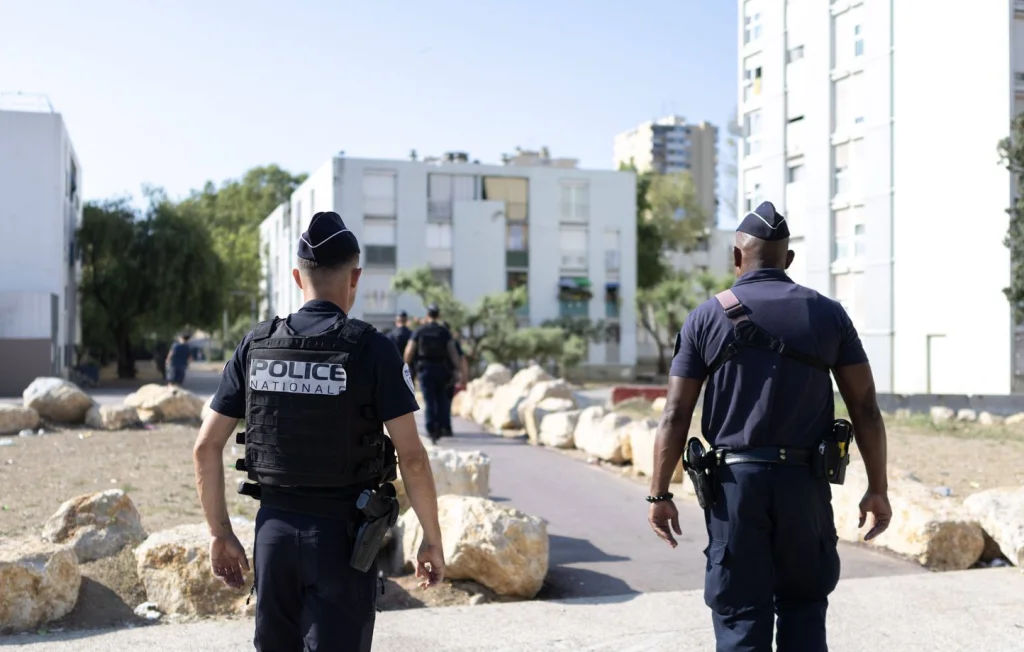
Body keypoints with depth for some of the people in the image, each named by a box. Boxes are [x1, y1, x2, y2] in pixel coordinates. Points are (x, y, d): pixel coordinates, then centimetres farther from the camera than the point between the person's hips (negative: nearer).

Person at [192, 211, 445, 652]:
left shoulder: (256, 345, 1)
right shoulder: (372, 349, -10)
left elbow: (206, 448, 2)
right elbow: (412, 457, -12)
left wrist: (220, 533, 11)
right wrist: (432, 539, -1)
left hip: (275, 529, 4)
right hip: (342, 534, -4)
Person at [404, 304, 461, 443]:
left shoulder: (419, 331, 0)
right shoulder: (444, 331, 1)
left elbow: (409, 351, -3)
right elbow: (453, 352, -4)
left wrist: (405, 367, 7)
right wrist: (456, 370, -3)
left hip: (425, 370, -1)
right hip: (441, 369, 1)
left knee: (430, 401, 0)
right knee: (442, 400, 13)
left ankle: (432, 431, -5)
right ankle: (444, 427, 7)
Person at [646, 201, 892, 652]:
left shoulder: (707, 318, 0)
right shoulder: (828, 314, 4)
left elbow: (675, 416, -2)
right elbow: (865, 407, 1)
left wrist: (659, 495, 4)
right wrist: (877, 488, 8)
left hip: (734, 483, -1)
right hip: (804, 483, 1)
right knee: (804, 606, 17)